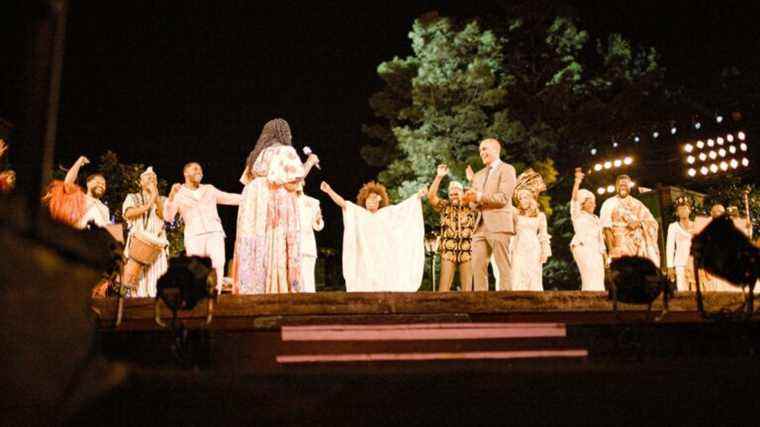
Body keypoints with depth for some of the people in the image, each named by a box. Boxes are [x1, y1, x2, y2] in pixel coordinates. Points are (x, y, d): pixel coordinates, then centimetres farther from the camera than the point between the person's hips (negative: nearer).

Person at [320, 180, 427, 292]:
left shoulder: (387, 212, 15)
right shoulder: (357, 212, 12)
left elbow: (404, 205, 10)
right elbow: (342, 203, 3)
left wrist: (418, 196, 1)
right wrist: (329, 191, -9)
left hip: (384, 259, 1)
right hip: (365, 259, -1)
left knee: (384, 287, -4)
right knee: (365, 287, -6)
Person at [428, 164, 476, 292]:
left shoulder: (470, 206, 11)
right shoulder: (445, 206, 12)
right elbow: (431, 196, -3)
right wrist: (439, 176, -10)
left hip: (467, 250, 0)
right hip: (448, 250, 0)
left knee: (467, 287, 1)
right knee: (444, 286, -6)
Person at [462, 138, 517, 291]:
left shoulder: (507, 169, 3)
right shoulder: (478, 175, 25)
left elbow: (503, 198, -10)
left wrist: (480, 197, -12)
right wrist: (471, 200, -3)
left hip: (498, 225, -7)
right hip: (480, 227, 7)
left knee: (503, 266, -6)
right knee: (477, 266, 0)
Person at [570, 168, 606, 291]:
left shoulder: (596, 219, 27)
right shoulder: (577, 215, 8)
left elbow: (600, 237, 25)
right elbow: (574, 199, -9)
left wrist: (605, 255, 16)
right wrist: (577, 182, -22)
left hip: (596, 249, 7)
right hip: (582, 247, -7)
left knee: (599, 278, -2)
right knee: (591, 275, -21)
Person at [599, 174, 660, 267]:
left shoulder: (637, 204, 21)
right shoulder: (609, 203, 9)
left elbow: (653, 222, 13)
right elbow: (606, 226, -3)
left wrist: (640, 223, -9)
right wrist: (611, 247, -16)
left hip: (639, 245, 3)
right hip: (620, 245, -3)